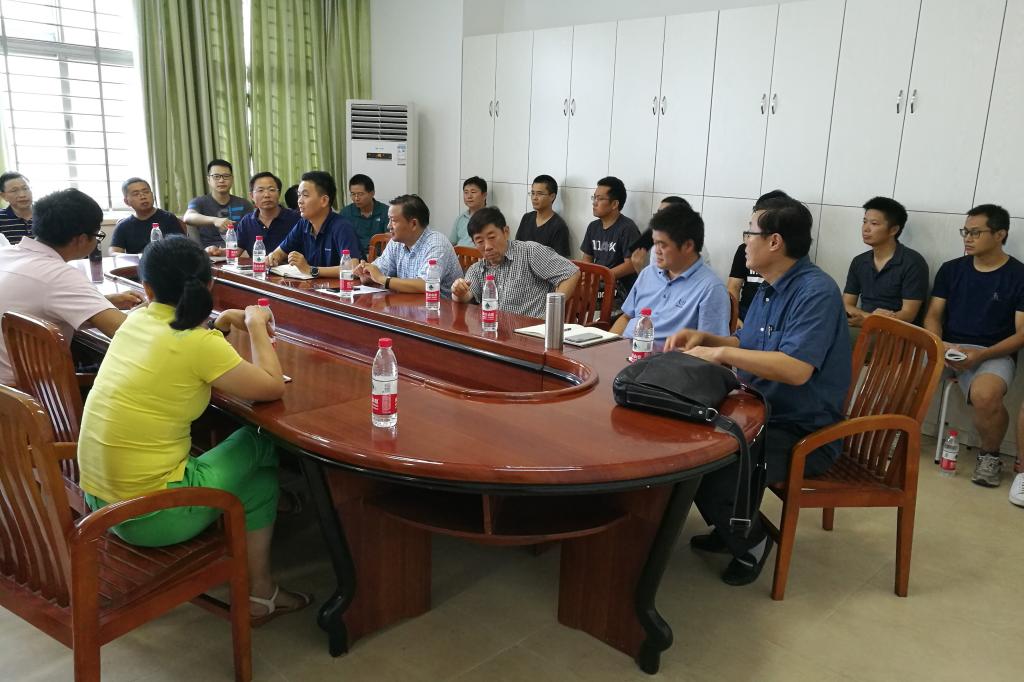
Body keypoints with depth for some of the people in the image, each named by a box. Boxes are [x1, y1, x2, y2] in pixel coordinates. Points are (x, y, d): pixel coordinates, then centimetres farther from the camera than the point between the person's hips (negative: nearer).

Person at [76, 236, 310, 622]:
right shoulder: (197, 342, -20)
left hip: (98, 498, 7)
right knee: (261, 453, 13)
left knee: (242, 446, 24)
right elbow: (272, 387, -12)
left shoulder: (136, 320, 2)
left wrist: (222, 323, 8)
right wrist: (256, 324, 0)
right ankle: (259, 594, 22)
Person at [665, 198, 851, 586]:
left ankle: (749, 541, 3)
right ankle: (729, 527, 20)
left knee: (718, 465, -29)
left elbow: (796, 369, -32)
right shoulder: (770, 288, 11)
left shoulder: (815, 292, -20)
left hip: (805, 433, -10)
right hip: (761, 414, 10)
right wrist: (703, 338, 4)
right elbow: (748, 349, 21)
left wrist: (719, 353, -27)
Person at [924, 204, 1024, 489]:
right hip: (946, 347, 4)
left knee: (984, 396, -37)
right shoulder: (951, 269, 10)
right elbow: (933, 315, 9)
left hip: (994, 353, -3)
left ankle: (989, 455, -5)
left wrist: (981, 354, -20)